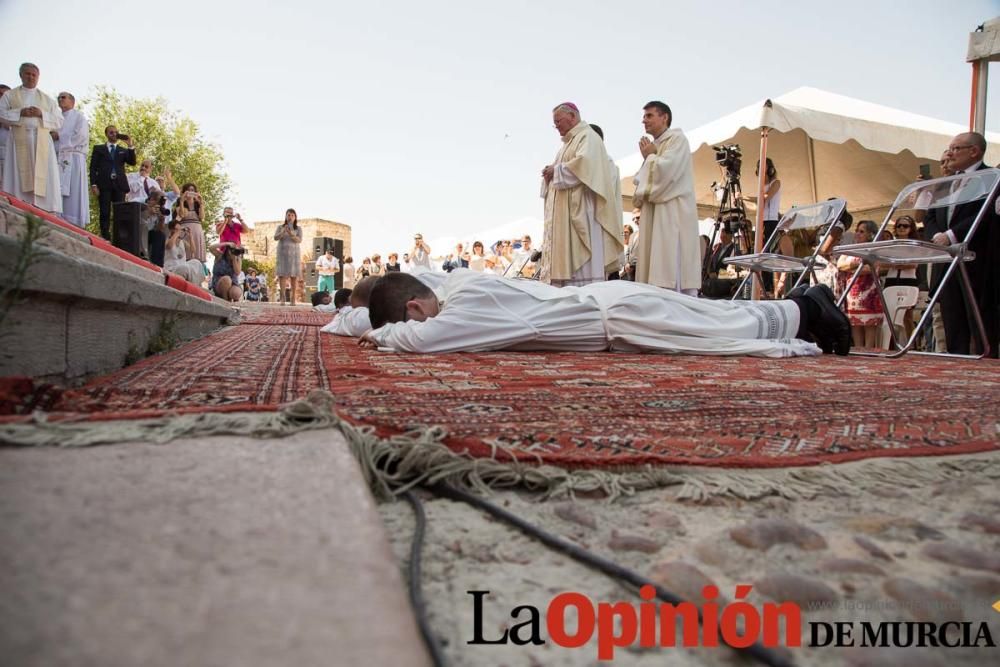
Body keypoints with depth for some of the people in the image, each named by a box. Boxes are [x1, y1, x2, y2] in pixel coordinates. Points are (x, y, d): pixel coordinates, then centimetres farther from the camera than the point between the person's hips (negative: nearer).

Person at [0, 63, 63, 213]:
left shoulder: (47, 99, 18)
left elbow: (59, 122, 11)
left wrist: (42, 114, -5)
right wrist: (20, 112, -9)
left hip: (42, 143, 1)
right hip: (19, 140, -1)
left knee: (44, 179, -9)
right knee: (18, 177, -9)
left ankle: (43, 212, -14)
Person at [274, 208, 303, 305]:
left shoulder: (298, 229, 8)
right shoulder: (280, 227, 11)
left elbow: (299, 240, -6)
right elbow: (276, 238, -2)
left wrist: (291, 234, -22)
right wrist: (283, 231, -18)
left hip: (294, 253, 0)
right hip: (283, 253, 0)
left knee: (294, 275, -4)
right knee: (282, 274, -8)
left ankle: (293, 298, -4)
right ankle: (283, 298, -9)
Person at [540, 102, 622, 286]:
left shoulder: (588, 136, -1)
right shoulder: (567, 144, 26)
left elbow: (584, 164, -19)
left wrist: (556, 170, -8)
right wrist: (551, 175, 5)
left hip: (580, 208, -9)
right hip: (563, 211, 9)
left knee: (582, 263, -13)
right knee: (565, 262, 1)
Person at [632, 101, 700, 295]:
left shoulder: (677, 139, -1)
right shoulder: (653, 146, 21)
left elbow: (665, 170, -16)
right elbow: (642, 180, 23)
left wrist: (649, 156, 0)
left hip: (673, 211, -8)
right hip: (654, 212, 8)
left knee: (674, 268, -14)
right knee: (657, 268, 1)